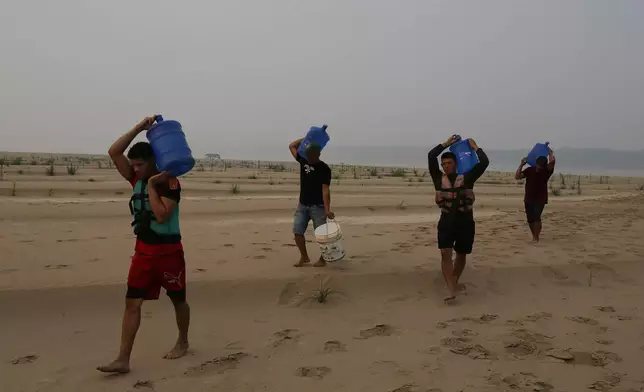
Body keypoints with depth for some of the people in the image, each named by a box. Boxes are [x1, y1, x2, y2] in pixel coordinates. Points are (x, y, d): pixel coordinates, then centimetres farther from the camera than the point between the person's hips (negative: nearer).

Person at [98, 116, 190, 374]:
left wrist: (152, 185, -20)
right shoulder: (136, 179, 4)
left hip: (168, 250, -6)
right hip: (143, 249, 6)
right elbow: (114, 152, -5)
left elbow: (161, 216, -25)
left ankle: (182, 342, 32)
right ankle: (123, 360, 2)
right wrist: (139, 128, -11)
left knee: (177, 299, 11)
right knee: (132, 302, 0)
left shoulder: (169, 183, -14)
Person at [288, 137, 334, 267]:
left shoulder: (324, 169, -12)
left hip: (318, 206, -5)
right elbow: (292, 146, 14)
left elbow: (325, 190, -18)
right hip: (302, 205, 5)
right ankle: (304, 257, 16)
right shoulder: (303, 161, 3)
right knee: (297, 232, -1)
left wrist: (327, 210, -26)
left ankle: (322, 259, 16)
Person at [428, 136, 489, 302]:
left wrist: (475, 147, 10)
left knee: (461, 254, 13)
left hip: (465, 222, 0)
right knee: (445, 253, -13)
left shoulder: (466, 177, 4)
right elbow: (431, 156, -2)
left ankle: (454, 283, 33)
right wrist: (447, 143, 5)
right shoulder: (439, 178, 6)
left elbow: (484, 162, -2)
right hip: (446, 221, 0)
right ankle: (451, 290, -14)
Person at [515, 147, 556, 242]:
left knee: (536, 217, -19)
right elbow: (517, 176, -4)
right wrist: (521, 165, -8)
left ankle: (536, 237, -13)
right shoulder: (529, 170, 2)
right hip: (528, 199, 3)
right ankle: (534, 236, 26)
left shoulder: (547, 171, -6)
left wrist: (550, 152, -7)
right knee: (530, 219, 7)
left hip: (540, 199, -3)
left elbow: (552, 161, -24)